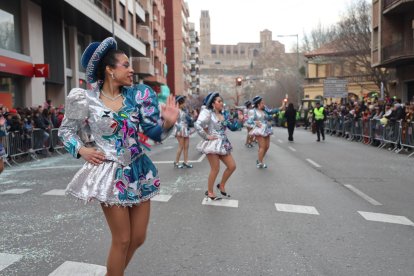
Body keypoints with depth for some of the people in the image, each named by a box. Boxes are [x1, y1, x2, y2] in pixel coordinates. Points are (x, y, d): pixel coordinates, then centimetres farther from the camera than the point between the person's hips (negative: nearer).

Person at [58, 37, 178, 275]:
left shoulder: (137, 95, 1)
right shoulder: (85, 100, -6)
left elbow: (153, 132, -1)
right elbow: (67, 129, 9)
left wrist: (167, 122, -22)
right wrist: (81, 150, -8)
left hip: (139, 170, 4)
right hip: (110, 173, -4)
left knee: (138, 238, 12)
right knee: (122, 239, 2)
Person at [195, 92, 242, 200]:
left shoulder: (224, 115, 11)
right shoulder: (207, 113, -10)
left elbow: (233, 127, 13)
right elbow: (197, 125, -23)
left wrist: (240, 120, -4)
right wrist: (206, 136, -18)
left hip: (223, 144, 7)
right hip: (213, 144, -7)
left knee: (232, 166, 6)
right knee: (215, 169, -3)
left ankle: (221, 186, 26)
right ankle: (210, 192, 15)